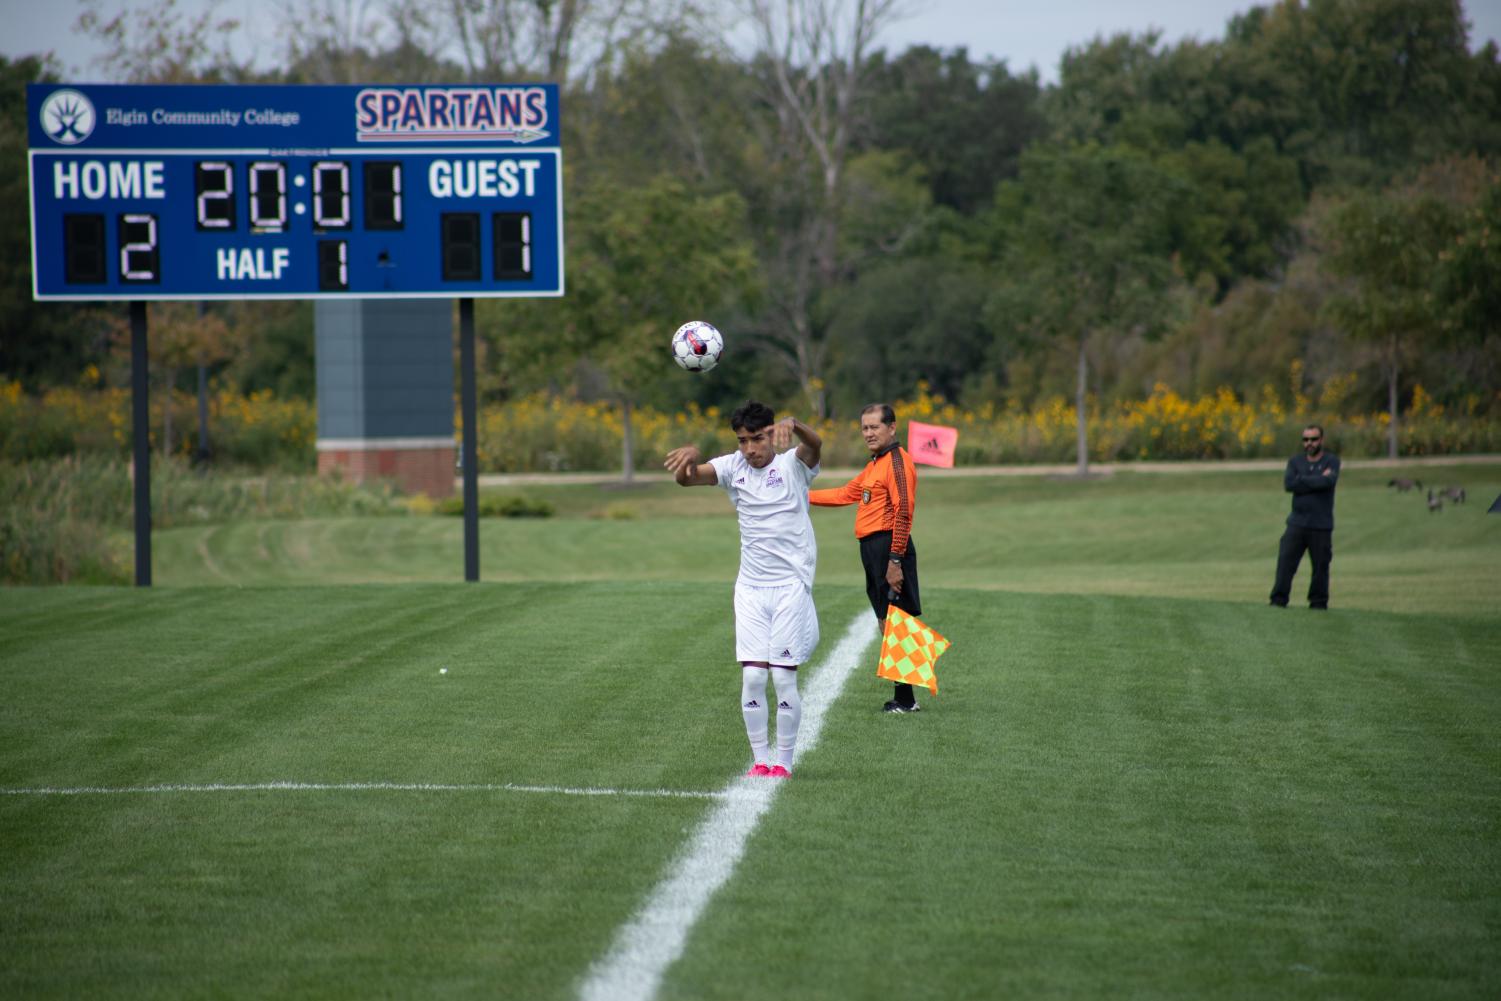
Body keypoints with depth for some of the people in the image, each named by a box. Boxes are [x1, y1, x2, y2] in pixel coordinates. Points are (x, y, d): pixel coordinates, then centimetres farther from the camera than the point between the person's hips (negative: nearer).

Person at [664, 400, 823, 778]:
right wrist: (689, 457, -33)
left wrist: (793, 425, -49)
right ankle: (760, 758, 6)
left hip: (791, 585, -3)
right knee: (752, 676, -4)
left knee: (784, 677, -5)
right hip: (750, 587, 3)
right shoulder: (733, 467, 5)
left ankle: (784, 761, 6)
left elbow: (815, 445, -26)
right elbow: (686, 478, -8)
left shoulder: (793, 464, -4)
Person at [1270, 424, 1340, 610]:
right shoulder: (1295, 462, 12)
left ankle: (1318, 602, 12)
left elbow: (1329, 481, -17)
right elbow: (1289, 483, -7)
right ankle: (1278, 600, -5)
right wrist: (1319, 480, -9)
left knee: (1320, 566, 1)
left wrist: (1303, 481, -9)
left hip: (1321, 525, -2)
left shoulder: (1332, 461, 4)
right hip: (1297, 523, 2)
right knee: (1285, 562, -7)